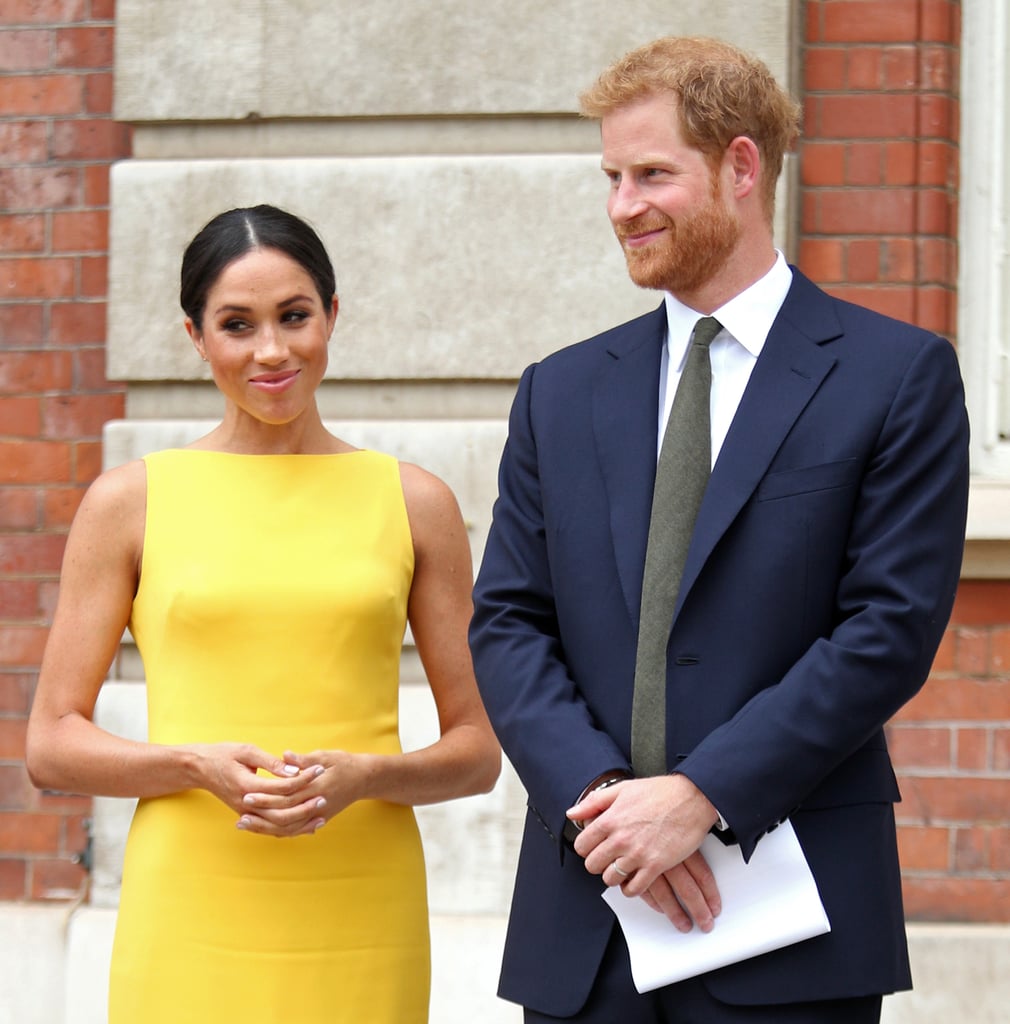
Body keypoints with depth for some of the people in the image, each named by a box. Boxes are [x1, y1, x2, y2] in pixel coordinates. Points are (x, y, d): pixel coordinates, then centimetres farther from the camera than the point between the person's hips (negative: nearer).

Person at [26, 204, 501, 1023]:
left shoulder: (413, 503, 8)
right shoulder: (132, 501, 5)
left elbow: (477, 750, 10)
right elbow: (52, 744, 5)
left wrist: (365, 777, -9)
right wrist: (200, 764, -12)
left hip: (358, 926, 1)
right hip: (192, 925, -1)